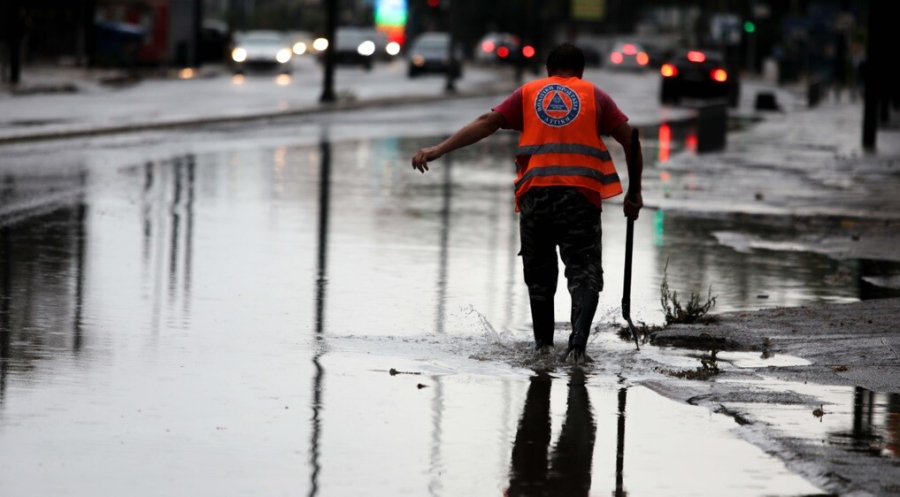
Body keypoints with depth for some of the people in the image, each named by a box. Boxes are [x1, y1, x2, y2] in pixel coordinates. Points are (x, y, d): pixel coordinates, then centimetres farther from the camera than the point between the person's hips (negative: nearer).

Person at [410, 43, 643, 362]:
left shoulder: (529, 93, 15)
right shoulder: (594, 95, 14)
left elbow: (487, 123, 4)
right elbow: (629, 138, 7)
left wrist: (438, 150, 0)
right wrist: (634, 192, 14)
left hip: (535, 192, 1)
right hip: (581, 194, -1)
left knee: (539, 272, 18)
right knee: (583, 271, 0)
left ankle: (543, 342, 25)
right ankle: (578, 341, -20)